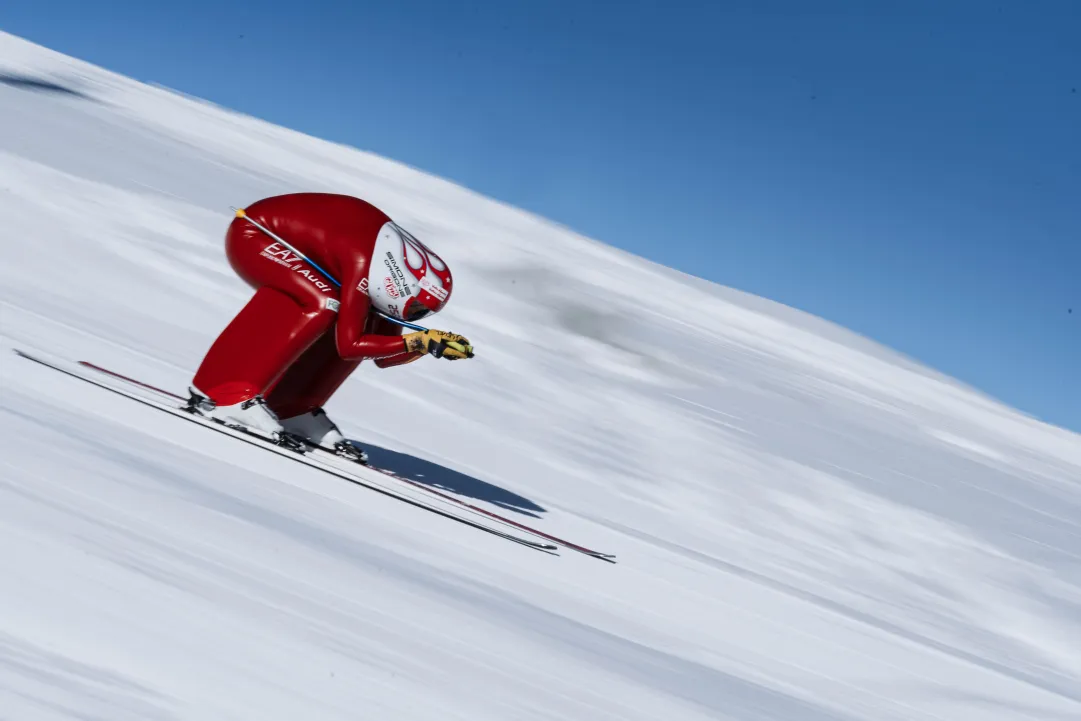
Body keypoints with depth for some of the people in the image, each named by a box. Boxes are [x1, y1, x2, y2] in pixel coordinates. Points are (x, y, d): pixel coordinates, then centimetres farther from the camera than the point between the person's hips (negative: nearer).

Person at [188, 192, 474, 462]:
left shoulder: (393, 269, -6)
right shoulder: (362, 264, -30)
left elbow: (381, 358, 0)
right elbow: (348, 345, -27)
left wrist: (431, 344, -14)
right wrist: (419, 342, -28)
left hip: (283, 240, 9)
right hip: (251, 234, -8)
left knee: (363, 326, -5)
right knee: (321, 304, -30)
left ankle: (292, 410, 1)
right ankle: (228, 394, -29)